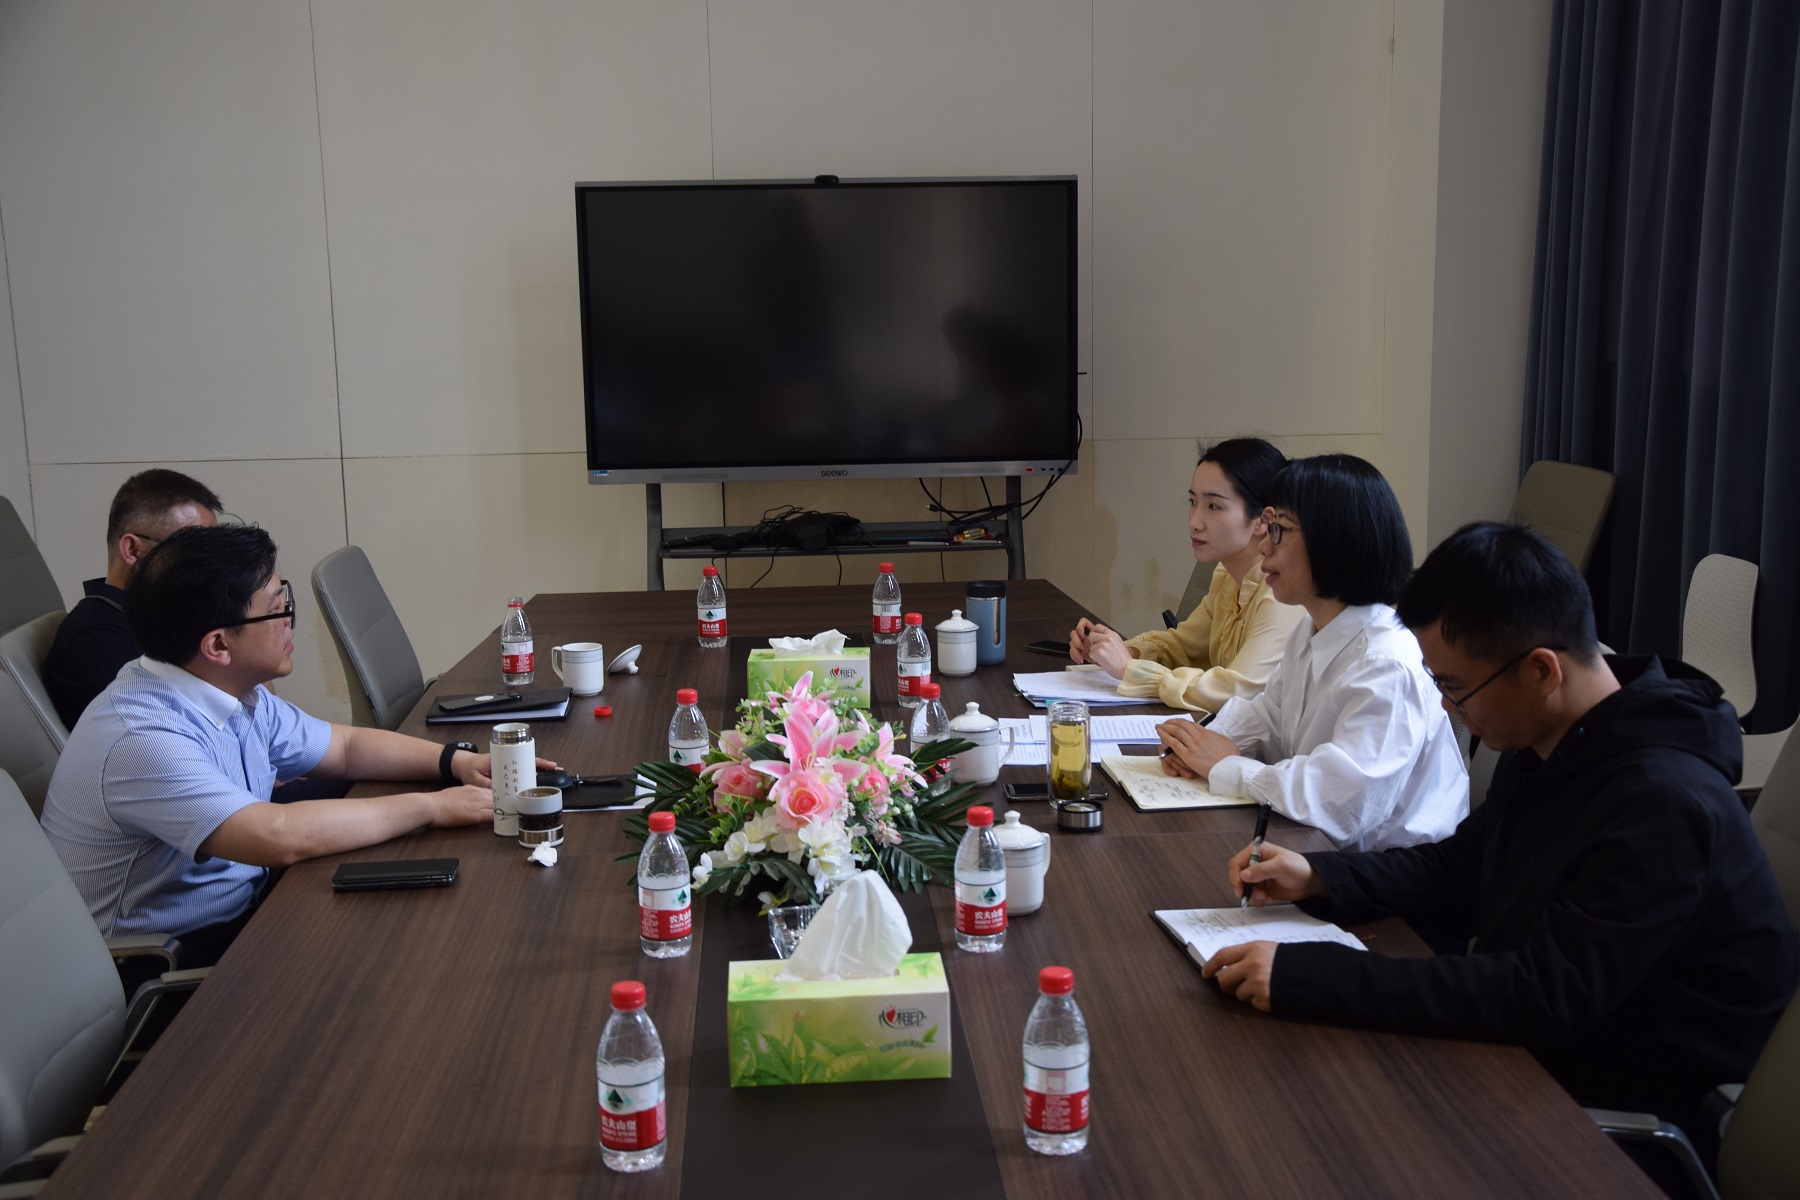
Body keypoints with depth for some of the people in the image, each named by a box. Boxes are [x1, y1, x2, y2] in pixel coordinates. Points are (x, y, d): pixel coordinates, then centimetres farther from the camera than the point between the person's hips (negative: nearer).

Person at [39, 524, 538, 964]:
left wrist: (456, 761, -1)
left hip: (243, 914, 9)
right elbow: (282, 836, -36)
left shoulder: (242, 698, 3)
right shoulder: (142, 737, -27)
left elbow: (347, 747, 16)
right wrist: (431, 807, -26)